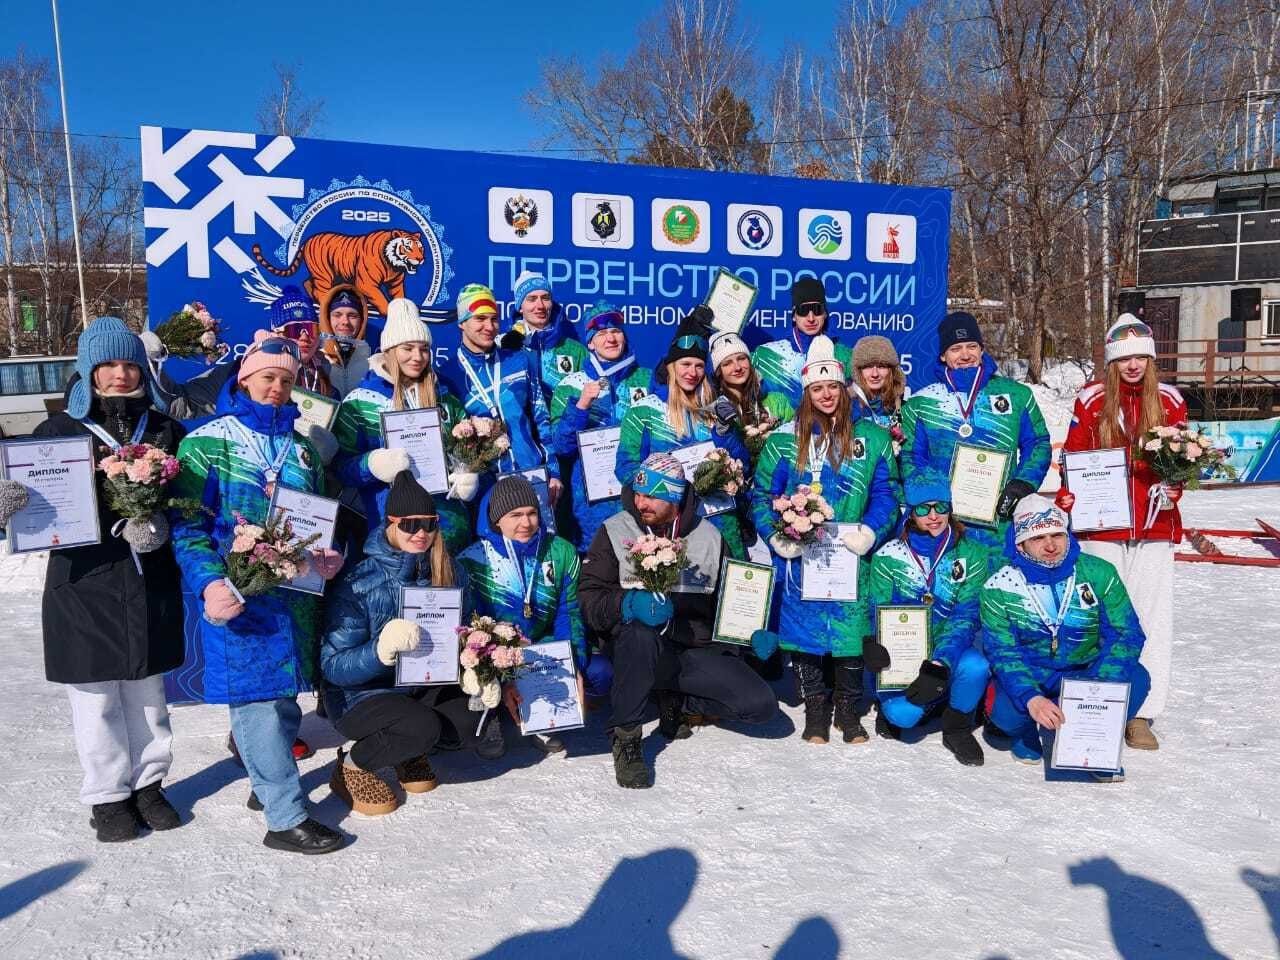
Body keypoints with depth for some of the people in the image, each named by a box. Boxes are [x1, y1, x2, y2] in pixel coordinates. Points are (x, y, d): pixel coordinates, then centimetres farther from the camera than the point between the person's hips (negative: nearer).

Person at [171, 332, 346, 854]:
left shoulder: (301, 449, 14)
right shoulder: (205, 443, -4)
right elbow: (188, 525, -9)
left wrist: (327, 556, -1)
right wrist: (209, 583, -23)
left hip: (296, 594, 6)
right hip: (237, 596, -6)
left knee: (284, 697, 14)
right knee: (257, 699, -4)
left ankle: (267, 784, 33)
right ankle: (286, 817, 3)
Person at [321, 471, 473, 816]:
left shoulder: (448, 573, -6)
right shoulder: (358, 581, -20)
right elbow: (333, 666, -21)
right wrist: (381, 650, -40)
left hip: (422, 687, 5)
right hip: (359, 696, -5)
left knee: (473, 723, -18)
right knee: (423, 727, -31)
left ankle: (409, 750, 13)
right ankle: (350, 768, -2)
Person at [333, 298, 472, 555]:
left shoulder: (444, 398, 18)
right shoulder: (361, 401, 6)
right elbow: (341, 466, 3)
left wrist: (469, 476, 0)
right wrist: (374, 465, -17)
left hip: (446, 505, 4)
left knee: (454, 531, -21)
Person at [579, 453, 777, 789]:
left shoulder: (708, 536, 8)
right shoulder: (615, 531, -1)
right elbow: (590, 600, -8)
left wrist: (754, 633, -2)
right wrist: (630, 604, -29)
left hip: (699, 649, 4)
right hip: (641, 647, -3)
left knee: (762, 706, -13)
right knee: (640, 633, -39)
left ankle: (675, 701, 13)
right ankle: (625, 737, -19)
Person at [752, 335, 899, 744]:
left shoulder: (870, 438, 5)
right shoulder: (784, 439, 3)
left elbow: (885, 493, 4)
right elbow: (762, 494, 5)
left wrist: (870, 531, -12)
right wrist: (776, 537, -8)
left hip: (850, 557, 0)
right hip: (800, 558, 0)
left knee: (851, 630, 4)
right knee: (804, 631, 3)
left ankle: (848, 708, 24)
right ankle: (815, 708, 21)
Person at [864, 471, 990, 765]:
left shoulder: (971, 556, -2)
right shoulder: (888, 556, -3)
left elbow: (965, 618, -11)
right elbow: (879, 615, -4)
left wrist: (939, 665, -26)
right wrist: (873, 646, -27)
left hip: (949, 653, 1)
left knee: (975, 666, -33)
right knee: (903, 714, -28)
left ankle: (957, 728, -1)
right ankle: (891, 705, 13)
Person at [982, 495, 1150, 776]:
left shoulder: (1099, 573, -9)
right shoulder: (1000, 587, -13)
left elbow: (1125, 633, -12)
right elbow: (1001, 650, -17)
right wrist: (1032, 698, -35)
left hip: (1085, 671, 2)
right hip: (1030, 675, -1)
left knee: (1136, 680, -28)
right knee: (1007, 711, -33)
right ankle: (1026, 735, 7)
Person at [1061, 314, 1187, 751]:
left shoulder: (1169, 401, 7)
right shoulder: (1092, 400, 2)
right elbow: (1073, 457, 4)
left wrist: (1172, 487, -7)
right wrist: (1069, 496, -8)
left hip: (1154, 526, 2)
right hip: (1100, 525, -1)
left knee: (1151, 616, 2)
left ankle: (1140, 714, 10)